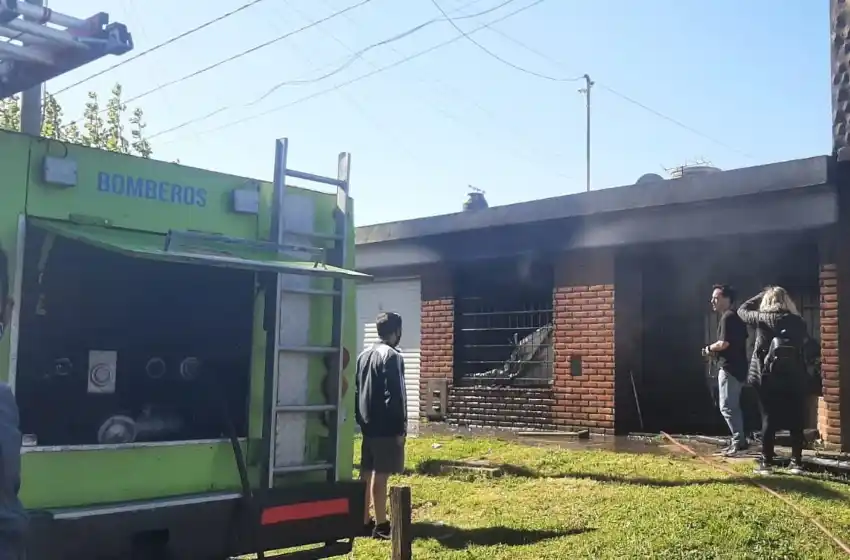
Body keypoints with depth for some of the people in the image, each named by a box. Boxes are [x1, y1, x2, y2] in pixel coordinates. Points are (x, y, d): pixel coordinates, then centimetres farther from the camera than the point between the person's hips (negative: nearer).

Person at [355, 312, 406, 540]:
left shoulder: (363, 356, 13)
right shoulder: (392, 357, -13)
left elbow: (356, 391, 16)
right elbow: (395, 396, -17)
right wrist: (401, 428, -13)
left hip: (368, 425, 8)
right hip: (386, 427, -8)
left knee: (366, 474, 11)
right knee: (380, 476, -5)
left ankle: (364, 522, 17)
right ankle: (381, 526, 0)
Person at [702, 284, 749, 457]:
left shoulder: (727, 317, -14)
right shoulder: (735, 317, 17)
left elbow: (724, 343, -23)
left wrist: (709, 349, -5)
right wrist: (715, 352, 14)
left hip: (729, 368, -11)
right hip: (736, 367, 11)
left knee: (727, 407, -8)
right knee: (733, 406, 14)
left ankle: (739, 441, -8)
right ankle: (738, 440, 18)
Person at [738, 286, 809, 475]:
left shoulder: (762, 318, -4)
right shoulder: (798, 321, 3)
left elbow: (742, 310, 13)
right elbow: (804, 345, 8)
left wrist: (762, 295, 17)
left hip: (768, 378, -2)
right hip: (795, 378, 2)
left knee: (769, 420, 4)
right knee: (796, 421, 8)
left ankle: (767, 462, 6)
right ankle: (797, 462, 11)